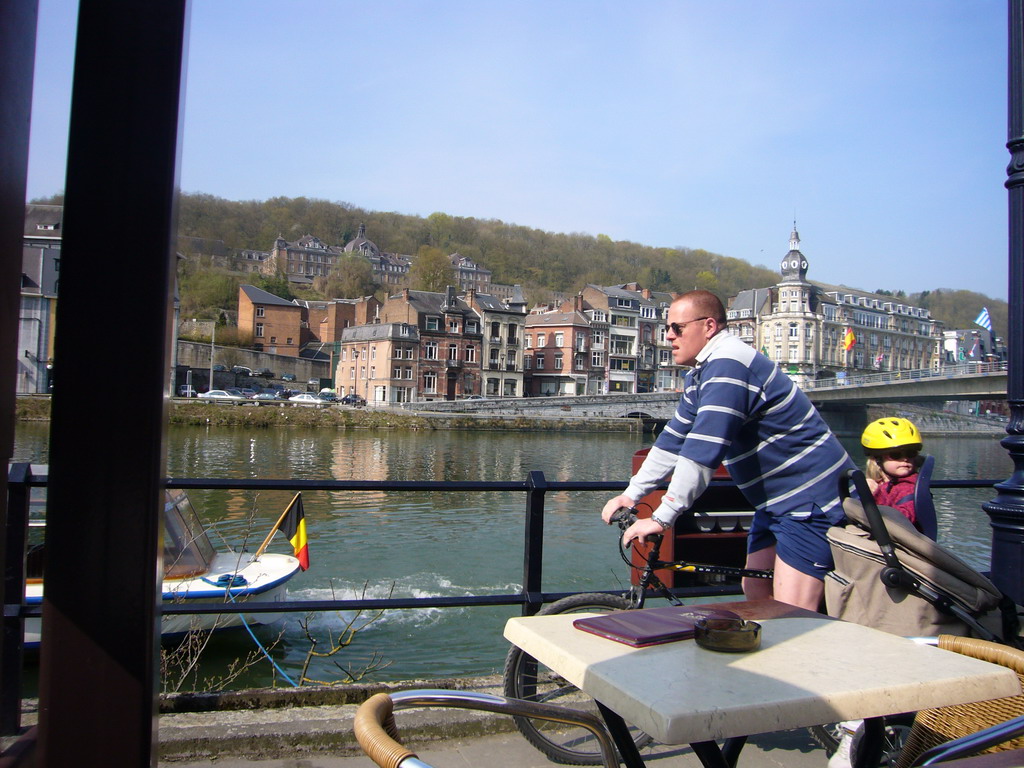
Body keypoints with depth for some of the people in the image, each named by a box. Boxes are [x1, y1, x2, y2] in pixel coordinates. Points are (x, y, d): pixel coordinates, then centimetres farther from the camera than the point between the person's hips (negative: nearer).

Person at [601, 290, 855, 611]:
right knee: (756, 595, 14)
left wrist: (661, 518, -30)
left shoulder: (728, 365, -23)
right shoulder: (700, 376, 10)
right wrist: (631, 494, 5)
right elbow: (673, 439, 11)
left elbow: (702, 451, -31)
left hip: (812, 501, -10)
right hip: (775, 501, 10)